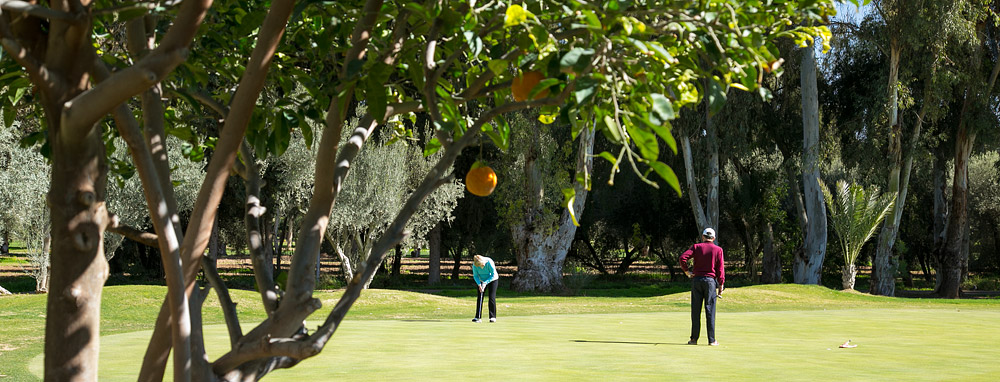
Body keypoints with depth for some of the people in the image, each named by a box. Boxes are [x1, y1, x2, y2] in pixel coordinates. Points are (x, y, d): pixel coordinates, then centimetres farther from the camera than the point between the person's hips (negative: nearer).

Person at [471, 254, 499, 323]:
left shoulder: (489, 262, -31)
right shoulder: (475, 264, -21)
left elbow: (493, 275, -23)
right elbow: (475, 275, -9)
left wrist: (485, 283, -28)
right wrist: (479, 284, -23)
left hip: (492, 280, -3)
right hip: (481, 280, 3)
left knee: (492, 298, -12)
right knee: (480, 298, -3)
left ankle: (493, 317, -8)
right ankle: (478, 317, 0)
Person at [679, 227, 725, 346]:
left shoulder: (696, 247, 5)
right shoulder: (718, 250, 3)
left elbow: (683, 257, -9)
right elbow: (720, 268, -1)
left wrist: (686, 271, 1)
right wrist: (721, 285, 2)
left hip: (696, 279, 1)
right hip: (710, 280, -1)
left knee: (696, 310, 4)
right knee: (710, 310, 1)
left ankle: (694, 339, 4)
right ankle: (711, 340, 0)